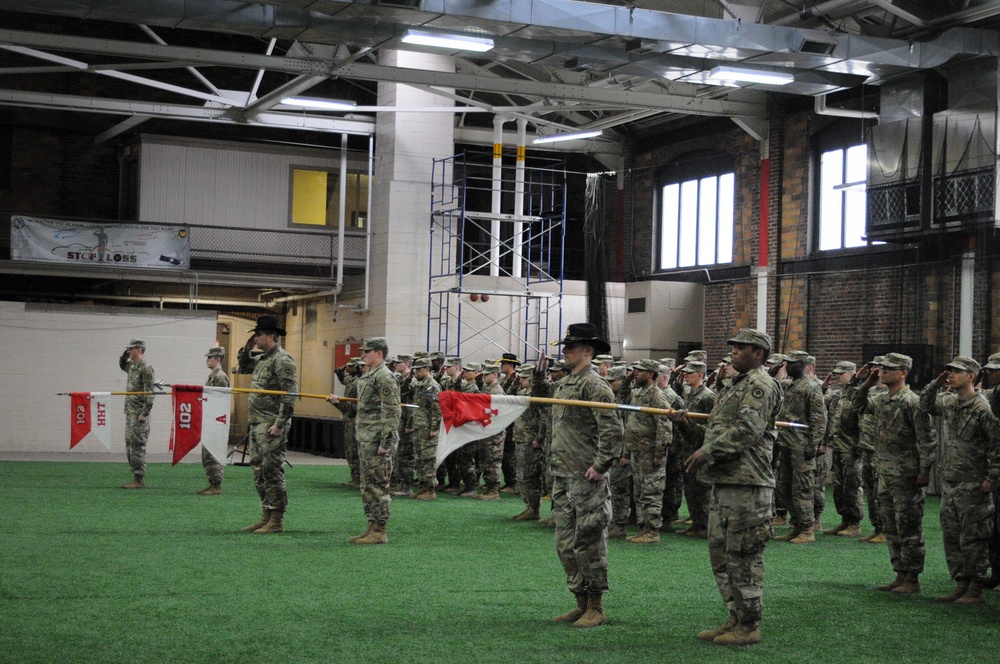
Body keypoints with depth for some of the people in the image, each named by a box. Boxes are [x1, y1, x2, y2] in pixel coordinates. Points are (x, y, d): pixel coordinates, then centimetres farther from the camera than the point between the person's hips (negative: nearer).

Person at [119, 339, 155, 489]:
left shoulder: (146, 368, -14)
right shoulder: (132, 366, 13)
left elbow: (150, 393, -19)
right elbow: (122, 365, 38)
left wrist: (144, 414, -21)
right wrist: (124, 356, 17)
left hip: (139, 414, -10)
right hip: (130, 413, 10)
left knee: (137, 446, -7)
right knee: (130, 445, 12)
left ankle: (139, 480, -4)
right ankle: (136, 477, 17)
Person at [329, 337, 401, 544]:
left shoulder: (384, 377, -14)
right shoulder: (368, 376, 17)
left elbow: (392, 412, -18)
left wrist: (385, 443, -22)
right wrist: (338, 402, 20)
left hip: (377, 441, -10)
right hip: (365, 440, 10)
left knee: (378, 485, -6)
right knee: (367, 485, 13)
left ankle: (380, 532, -2)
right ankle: (372, 528, 19)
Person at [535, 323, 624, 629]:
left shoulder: (594, 385, -12)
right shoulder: (563, 384, 16)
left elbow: (613, 429, -19)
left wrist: (600, 465, -20)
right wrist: (539, 374, 24)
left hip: (586, 478, -9)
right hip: (562, 477, 9)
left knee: (588, 542, -3)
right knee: (566, 543, 12)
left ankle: (596, 608, 5)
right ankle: (581, 602, 22)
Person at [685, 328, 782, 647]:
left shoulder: (760, 385, -11)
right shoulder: (737, 385, 22)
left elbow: (747, 430, -22)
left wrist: (708, 452, -20)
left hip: (746, 483, -11)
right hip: (723, 481, 11)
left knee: (744, 555, -6)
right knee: (720, 552, 13)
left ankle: (749, 626, 1)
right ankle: (736, 618, 21)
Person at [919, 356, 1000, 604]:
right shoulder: (949, 402, 8)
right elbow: (925, 406, 26)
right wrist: (936, 384, 9)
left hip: (972, 486, -8)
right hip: (949, 482, 8)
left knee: (972, 539, -2)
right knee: (951, 537, 12)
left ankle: (976, 590, 6)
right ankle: (961, 585, 21)